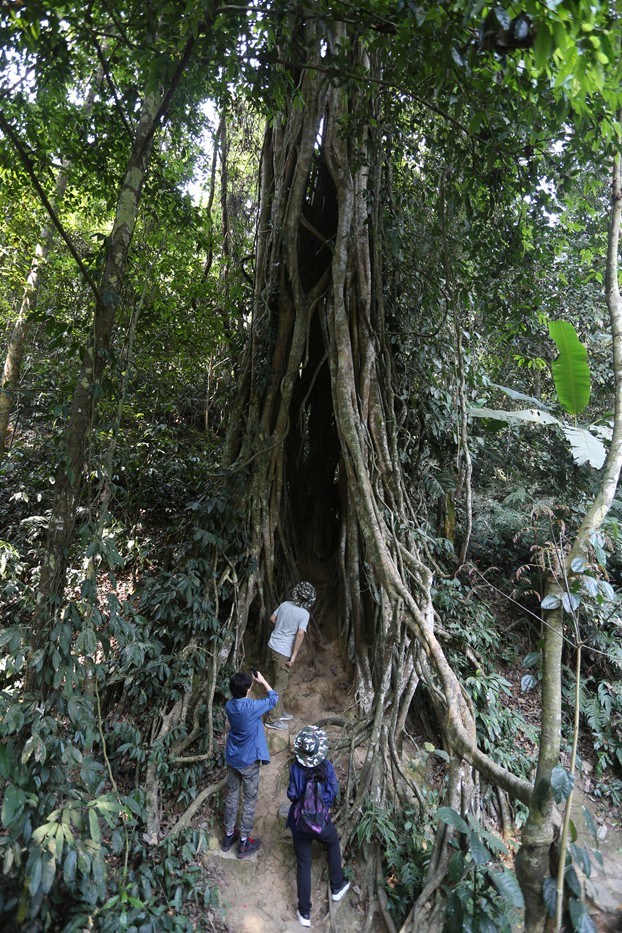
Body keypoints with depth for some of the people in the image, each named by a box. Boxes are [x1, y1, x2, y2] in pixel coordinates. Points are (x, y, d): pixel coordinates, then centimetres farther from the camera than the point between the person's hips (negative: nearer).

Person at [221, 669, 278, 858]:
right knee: (249, 801, 12)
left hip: (232, 759, 6)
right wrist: (262, 681, -4)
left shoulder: (229, 705, -12)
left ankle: (228, 836, 36)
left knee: (232, 796, 21)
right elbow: (273, 698, -12)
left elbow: (239, 698, 13)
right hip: (249, 762, -6)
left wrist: (250, 681, 2)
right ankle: (244, 843, 23)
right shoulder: (252, 707, -29)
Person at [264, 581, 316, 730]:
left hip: (273, 645, 7)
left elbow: (272, 619, 12)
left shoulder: (285, 604, 2)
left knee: (279, 682, 19)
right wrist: (294, 656, -17)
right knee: (281, 685, 4)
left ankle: (279, 712, 32)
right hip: (284, 652, -7)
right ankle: (272, 719, 9)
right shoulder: (304, 614, -15)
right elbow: (300, 634, -22)